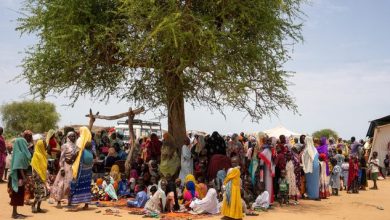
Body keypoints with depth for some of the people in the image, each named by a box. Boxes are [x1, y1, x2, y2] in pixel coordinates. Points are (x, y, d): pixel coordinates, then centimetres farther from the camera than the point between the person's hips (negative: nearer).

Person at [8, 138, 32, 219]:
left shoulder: (19, 153, 12)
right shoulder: (20, 154, -17)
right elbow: (20, 167, -21)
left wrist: (24, 177, 19)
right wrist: (24, 178, -21)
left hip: (18, 177, 9)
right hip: (19, 178, -9)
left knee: (17, 195, 13)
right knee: (17, 195, -4)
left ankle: (15, 212, 20)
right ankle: (15, 213, 2)